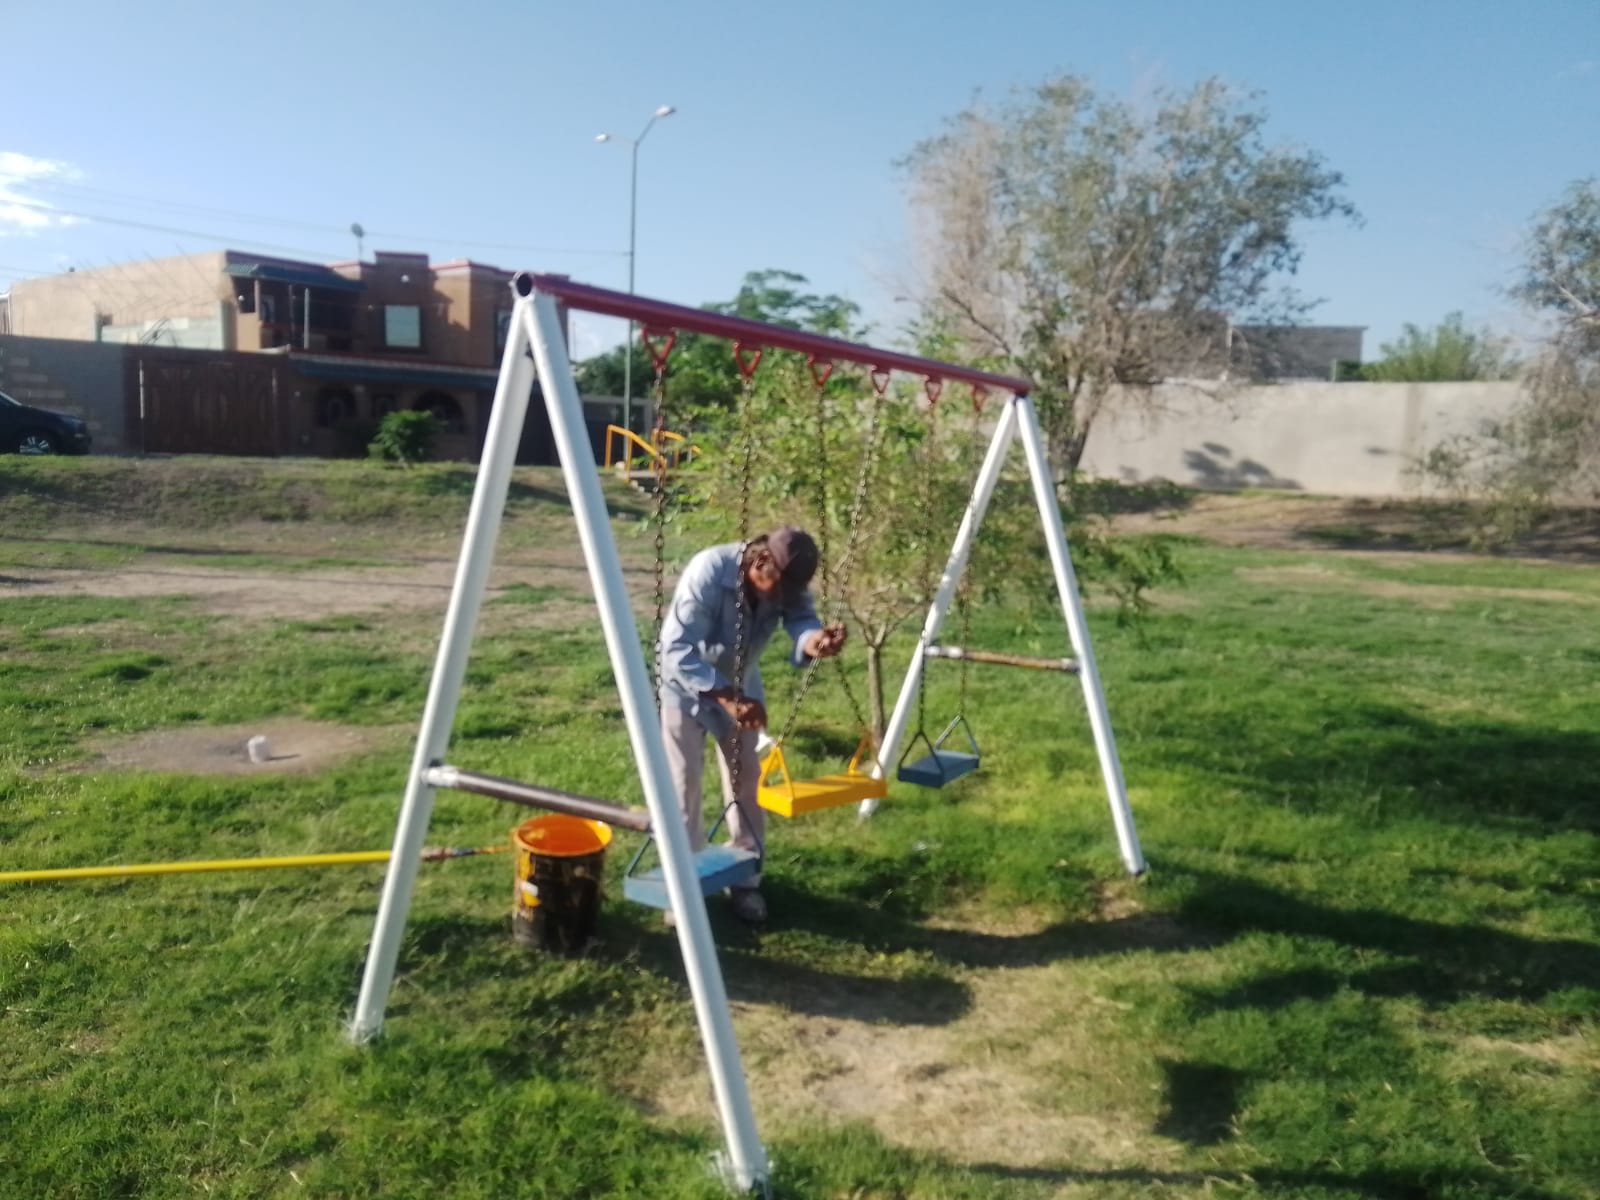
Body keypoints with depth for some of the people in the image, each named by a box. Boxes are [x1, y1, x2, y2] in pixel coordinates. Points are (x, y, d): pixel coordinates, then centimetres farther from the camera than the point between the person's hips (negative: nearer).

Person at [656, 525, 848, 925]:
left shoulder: (787, 583, -19)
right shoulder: (708, 571, -35)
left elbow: (800, 618, -34)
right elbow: (676, 649, -37)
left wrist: (814, 640, -59)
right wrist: (726, 697, -47)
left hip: (739, 682, 5)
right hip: (684, 682, -4)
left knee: (747, 778, 4)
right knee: (684, 780, -5)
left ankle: (745, 880, 19)